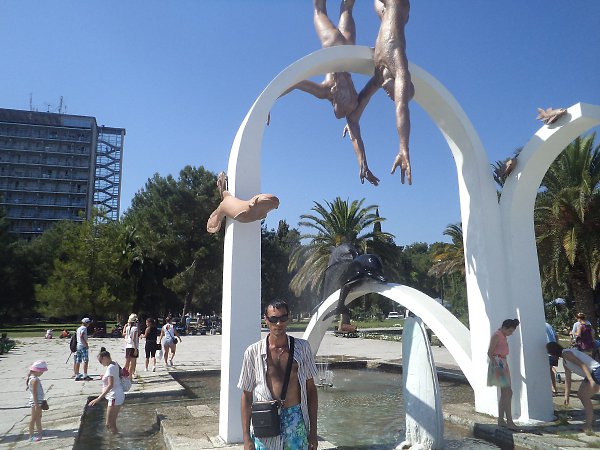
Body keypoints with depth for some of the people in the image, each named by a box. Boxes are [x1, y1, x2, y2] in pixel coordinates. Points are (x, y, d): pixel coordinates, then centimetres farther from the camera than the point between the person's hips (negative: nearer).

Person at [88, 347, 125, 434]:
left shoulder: (110, 368, -19)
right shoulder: (114, 364, 8)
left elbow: (110, 385, -26)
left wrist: (98, 398, -29)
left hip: (115, 397, -10)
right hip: (118, 396, 10)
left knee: (109, 425, -2)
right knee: (111, 423, 16)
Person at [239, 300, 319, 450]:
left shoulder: (302, 347, 0)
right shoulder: (253, 352, -4)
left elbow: (311, 389, 5)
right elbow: (246, 396, 2)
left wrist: (313, 431, 4)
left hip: (296, 421, 1)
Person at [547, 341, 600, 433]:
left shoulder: (566, 353, -13)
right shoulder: (564, 361, 16)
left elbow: (582, 365, -22)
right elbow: (567, 379, 20)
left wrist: (591, 380, -27)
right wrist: (566, 395, 21)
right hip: (591, 374, 10)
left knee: (585, 396, -8)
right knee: (580, 394, 14)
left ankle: (588, 426, -3)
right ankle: (590, 418, 25)